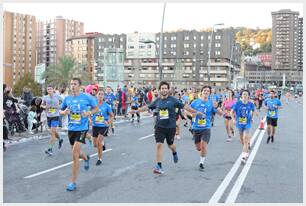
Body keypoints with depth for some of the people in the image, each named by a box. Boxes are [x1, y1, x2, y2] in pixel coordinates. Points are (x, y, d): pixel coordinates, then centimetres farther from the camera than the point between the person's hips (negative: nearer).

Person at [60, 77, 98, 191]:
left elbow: (96, 108, 5)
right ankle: (86, 158, 57)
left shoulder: (87, 97, -6)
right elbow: (61, 111, 16)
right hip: (71, 128, 5)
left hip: (82, 128, -5)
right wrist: (64, 112, -8)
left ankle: (73, 182, -3)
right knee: (76, 152, 19)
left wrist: (88, 113, -14)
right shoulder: (67, 98, 4)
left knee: (74, 154, -14)